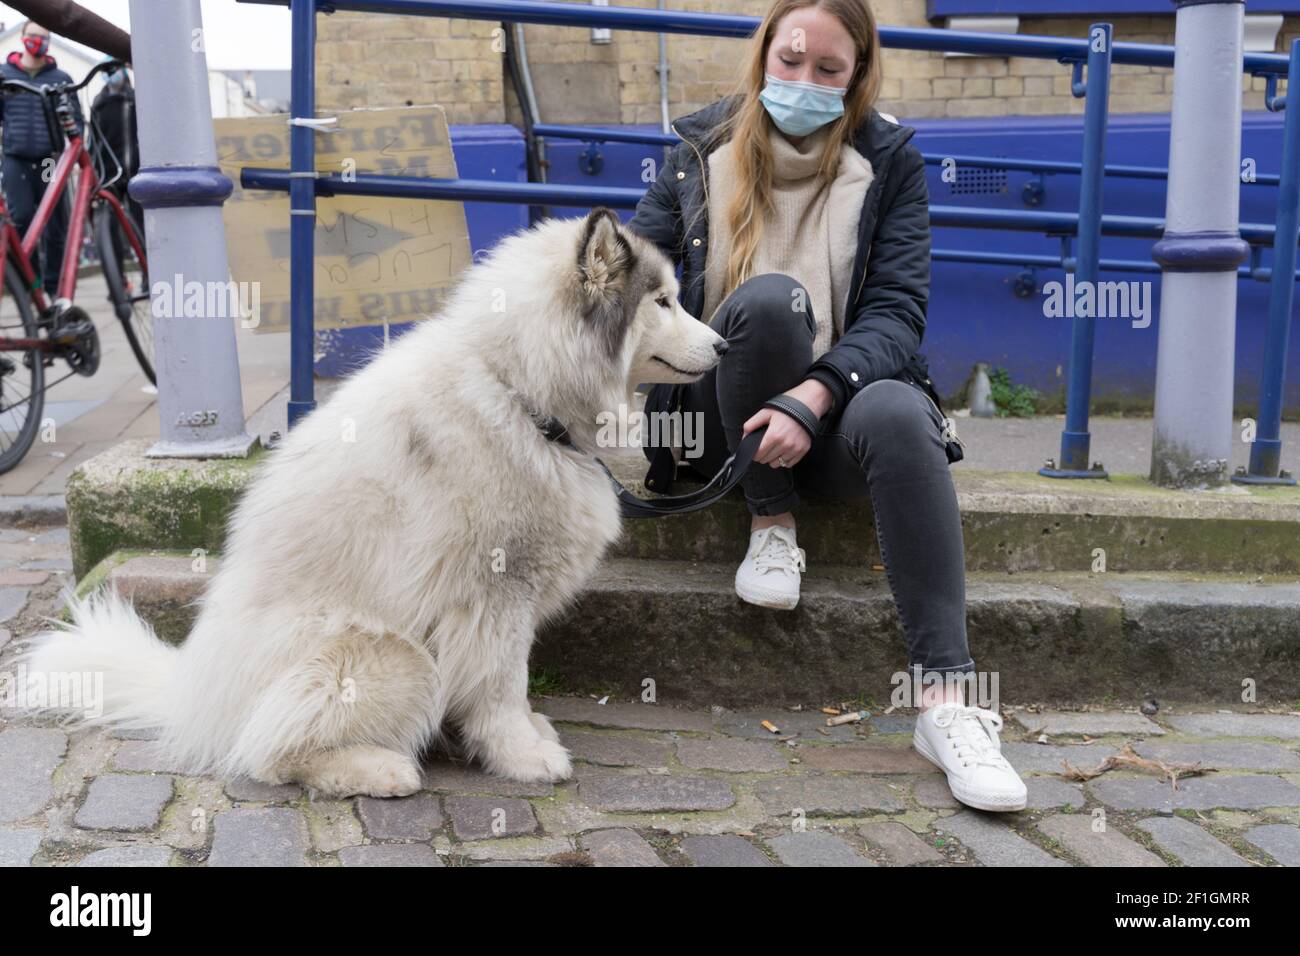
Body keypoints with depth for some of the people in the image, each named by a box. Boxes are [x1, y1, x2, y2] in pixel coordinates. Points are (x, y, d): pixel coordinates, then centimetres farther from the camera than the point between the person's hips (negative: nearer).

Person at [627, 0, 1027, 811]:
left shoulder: (889, 160, 3)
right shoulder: (703, 149, 5)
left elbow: (898, 311, -7)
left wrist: (812, 399, -25)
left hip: (842, 394, 0)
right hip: (720, 408, 0)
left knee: (897, 417, -35)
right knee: (770, 298, -32)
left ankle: (946, 702, -35)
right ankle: (772, 528, -13)